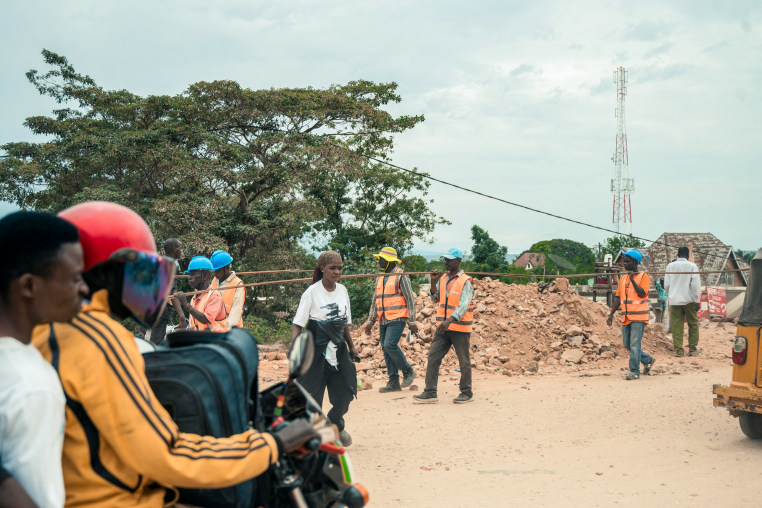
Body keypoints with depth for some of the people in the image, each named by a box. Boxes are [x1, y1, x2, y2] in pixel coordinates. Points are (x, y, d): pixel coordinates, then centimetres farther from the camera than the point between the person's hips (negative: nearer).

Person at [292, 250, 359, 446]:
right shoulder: (312, 292, -9)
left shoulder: (342, 291, 7)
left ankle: (336, 425, 35)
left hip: (338, 350, 5)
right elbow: (298, 324, -11)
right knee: (311, 394, -5)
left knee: (345, 393, 6)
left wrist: (351, 347, 20)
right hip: (315, 352, -5)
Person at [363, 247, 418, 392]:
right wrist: (370, 321, 18)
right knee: (386, 350, 3)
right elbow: (375, 301, 23)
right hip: (383, 320, 8)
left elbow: (410, 299, -6)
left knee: (390, 345, -20)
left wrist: (412, 321, -10)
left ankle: (408, 371, -3)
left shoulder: (401, 277, -4)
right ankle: (394, 382, 7)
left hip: (397, 319, -7)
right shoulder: (380, 279, 18)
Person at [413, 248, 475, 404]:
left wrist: (449, 320, -34)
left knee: (464, 361, 4)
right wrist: (433, 281, 0)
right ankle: (430, 392, 1)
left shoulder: (465, 282, -10)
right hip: (443, 327, 7)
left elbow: (464, 305, -21)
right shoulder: (443, 279, 12)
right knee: (433, 357, 0)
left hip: (460, 328, -6)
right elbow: (435, 298, 16)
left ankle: (467, 393, 16)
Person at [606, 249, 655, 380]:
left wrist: (632, 279, -18)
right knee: (627, 344, 10)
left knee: (635, 344, -9)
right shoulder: (623, 278, 14)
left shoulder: (643, 276, -4)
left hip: (639, 317, -7)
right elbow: (618, 298, 17)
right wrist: (611, 314, 12)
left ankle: (635, 372, -4)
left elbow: (642, 294, -18)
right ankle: (648, 360, 29)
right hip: (626, 317, 7)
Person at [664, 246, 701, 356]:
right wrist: (697, 300, -1)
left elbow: (666, 285, 6)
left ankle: (678, 350, 2)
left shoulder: (670, 266, 3)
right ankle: (693, 348, 11)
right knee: (693, 324, 11)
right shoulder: (692, 266, -5)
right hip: (689, 300, -2)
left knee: (676, 325, 4)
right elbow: (696, 284, -7)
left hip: (674, 300, 2)